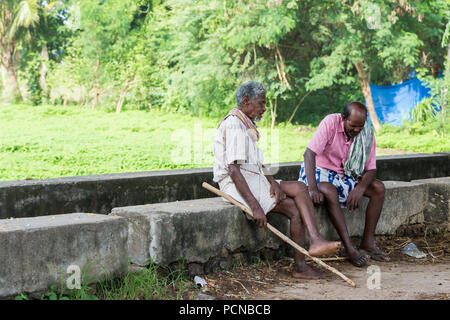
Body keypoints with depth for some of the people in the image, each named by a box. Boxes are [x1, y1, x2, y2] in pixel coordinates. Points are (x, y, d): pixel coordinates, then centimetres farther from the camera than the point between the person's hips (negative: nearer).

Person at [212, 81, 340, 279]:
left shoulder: (247, 125, 18)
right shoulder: (234, 125, -15)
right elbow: (233, 170, -24)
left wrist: (272, 181, -7)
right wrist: (255, 207, -28)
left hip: (254, 180, 10)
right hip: (236, 186, -10)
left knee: (299, 188, -6)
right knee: (294, 209, -14)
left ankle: (316, 241, -19)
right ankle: (300, 266, -9)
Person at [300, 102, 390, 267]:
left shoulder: (367, 133, -8)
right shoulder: (330, 123, -22)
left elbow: (371, 169, -7)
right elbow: (309, 153, -29)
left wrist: (359, 189, -28)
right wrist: (312, 188, -39)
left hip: (345, 176, 5)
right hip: (319, 172, -5)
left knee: (378, 188, -14)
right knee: (330, 192, -36)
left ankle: (368, 243, -13)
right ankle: (349, 249, -34)